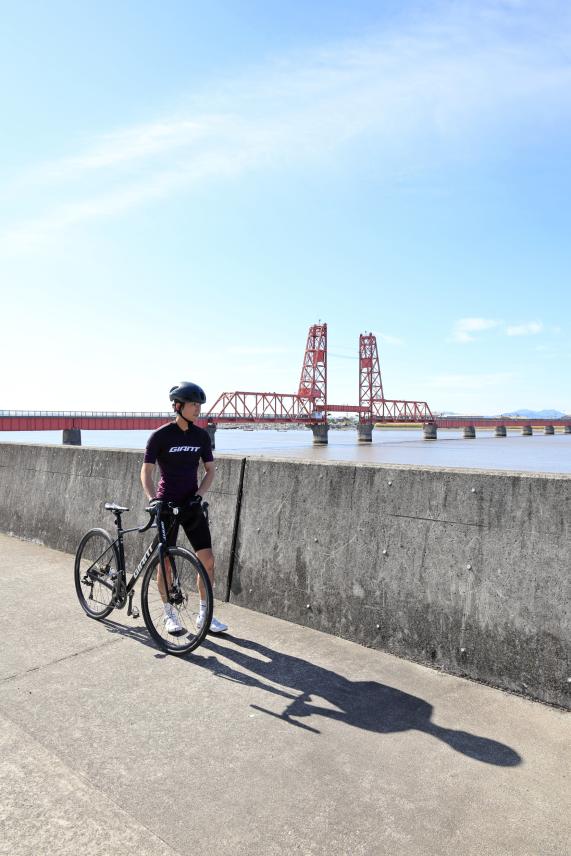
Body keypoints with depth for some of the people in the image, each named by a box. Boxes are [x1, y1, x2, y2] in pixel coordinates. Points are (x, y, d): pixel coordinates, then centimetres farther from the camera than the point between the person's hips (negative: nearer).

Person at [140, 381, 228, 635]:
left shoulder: (201, 436, 1)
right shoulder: (160, 435, -10)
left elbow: (210, 470, 7)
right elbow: (146, 472, -7)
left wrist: (198, 495, -7)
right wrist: (152, 499, -21)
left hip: (192, 504, 4)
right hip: (167, 505, -4)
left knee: (207, 559, -1)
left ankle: (204, 614, 13)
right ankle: (169, 614, 23)